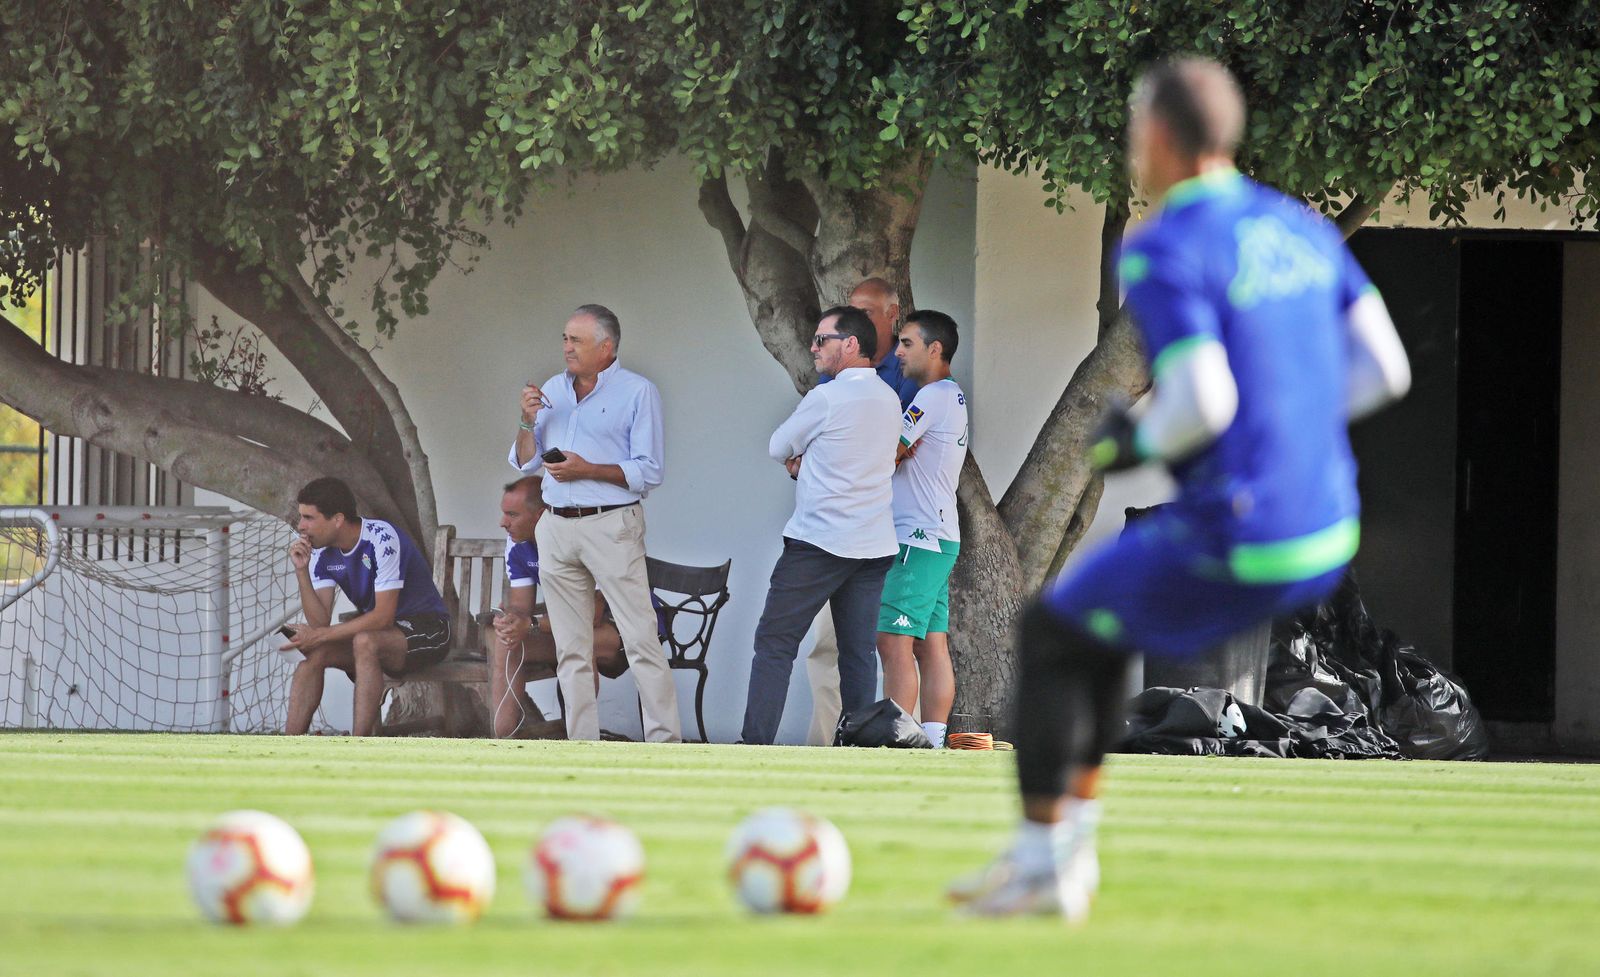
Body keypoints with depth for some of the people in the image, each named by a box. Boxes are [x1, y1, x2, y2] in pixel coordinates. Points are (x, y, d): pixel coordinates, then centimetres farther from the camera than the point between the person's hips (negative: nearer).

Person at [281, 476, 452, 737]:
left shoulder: (382, 539, -23)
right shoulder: (322, 553, -2)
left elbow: (384, 617, -26)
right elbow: (320, 623, -8)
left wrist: (320, 635, -27)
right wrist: (301, 571, -20)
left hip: (426, 628, -7)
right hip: (377, 631, 7)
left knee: (365, 642, -35)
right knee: (312, 653, -16)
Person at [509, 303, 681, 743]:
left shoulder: (637, 392, -3)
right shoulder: (552, 390, 14)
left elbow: (648, 472, -7)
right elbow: (525, 463, 16)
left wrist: (586, 469, -15)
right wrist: (528, 421, -2)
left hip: (611, 526, -6)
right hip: (556, 527, 6)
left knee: (641, 640, -10)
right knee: (571, 651, 6)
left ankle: (664, 741, -13)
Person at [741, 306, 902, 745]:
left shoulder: (825, 399, -12)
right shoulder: (888, 400, 11)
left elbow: (778, 448, 1)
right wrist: (806, 463, 8)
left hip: (819, 542, -7)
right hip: (875, 544, 7)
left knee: (775, 642, -2)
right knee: (859, 652, 6)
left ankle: (756, 743, -8)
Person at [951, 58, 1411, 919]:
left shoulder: (1161, 251, -14)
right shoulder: (1298, 228, 10)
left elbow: (1203, 400, -24)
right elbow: (1384, 368, 9)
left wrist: (1140, 442, -4)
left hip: (1234, 549, -8)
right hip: (1327, 536, 8)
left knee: (1050, 631, 15)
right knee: (1104, 606, 29)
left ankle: (1039, 862, 20)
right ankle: (1072, 836, 30)